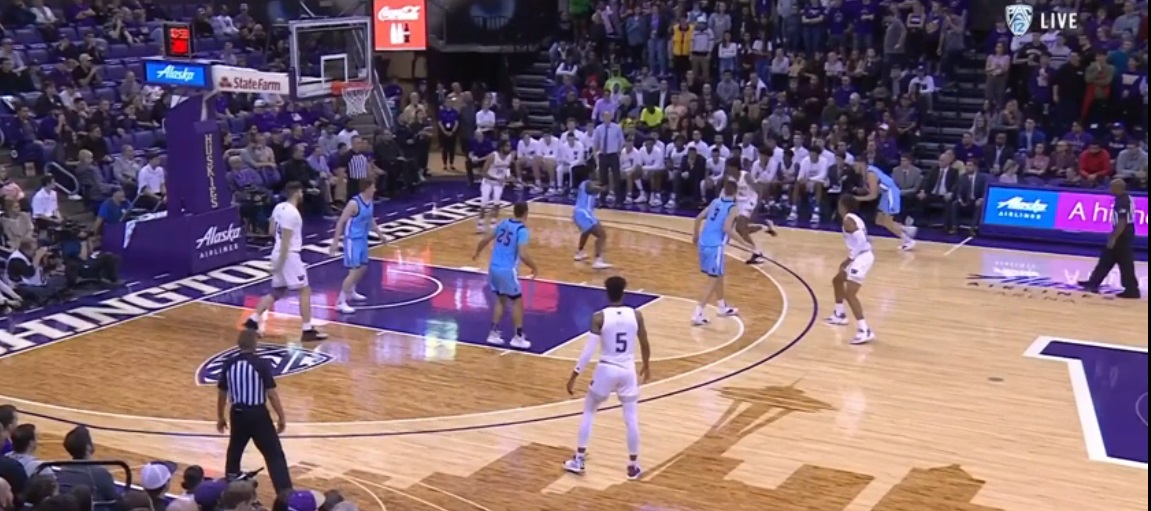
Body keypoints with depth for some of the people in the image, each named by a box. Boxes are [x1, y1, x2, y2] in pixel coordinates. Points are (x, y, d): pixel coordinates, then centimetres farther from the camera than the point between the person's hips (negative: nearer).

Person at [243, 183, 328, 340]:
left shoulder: (279, 207, 8)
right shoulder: (291, 212, -20)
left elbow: (272, 230, 18)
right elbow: (285, 240, -21)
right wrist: (280, 263, -20)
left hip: (279, 254, 9)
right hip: (289, 255, -9)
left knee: (276, 292, 18)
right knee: (305, 291, -2)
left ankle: (252, 321, 14)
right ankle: (307, 330, -1)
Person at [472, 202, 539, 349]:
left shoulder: (503, 224, 9)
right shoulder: (522, 230, -12)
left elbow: (485, 240, 20)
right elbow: (523, 254, -23)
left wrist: (477, 253, 38)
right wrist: (534, 268, -7)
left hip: (494, 267, 7)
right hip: (507, 270, -7)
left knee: (501, 300, 22)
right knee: (517, 301, 8)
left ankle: (494, 333, 21)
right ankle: (518, 338, 11)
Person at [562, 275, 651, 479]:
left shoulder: (599, 317, -13)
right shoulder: (636, 315, -5)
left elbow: (588, 351, -14)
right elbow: (645, 346, 6)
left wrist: (574, 376, -6)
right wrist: (645, 365, 25)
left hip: (606, 370, -1)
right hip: (628, 371, 2)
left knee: (588, 412, 18)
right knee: (631, 419, 12)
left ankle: (579, 459, 19)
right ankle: (633, 466, 19)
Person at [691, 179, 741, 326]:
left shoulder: (715, 202, 11)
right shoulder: (733, 208, -9)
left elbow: (699, 218, 12)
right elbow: (726, 228, -20)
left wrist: (695, 235, 26)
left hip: (703, 243, 8)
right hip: (715, 246, -8)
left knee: (718, 276, 25)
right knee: (713, 281, -1)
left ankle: (722, 307, 39)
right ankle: (697, 314, -9)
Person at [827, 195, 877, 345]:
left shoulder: (848, 220, -13)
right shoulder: (855, 218, 16)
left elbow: (860, 241, -23)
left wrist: (848, 260, -20)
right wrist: (850, 259, 20)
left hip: (861, 258, -11)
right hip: (863, 256, 11)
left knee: (850, 294, -16)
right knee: (837, 280, 28)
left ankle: (865, 331, -22)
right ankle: (840, 315, 42)